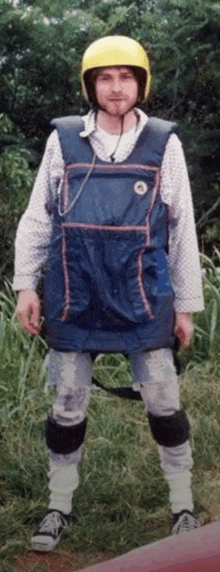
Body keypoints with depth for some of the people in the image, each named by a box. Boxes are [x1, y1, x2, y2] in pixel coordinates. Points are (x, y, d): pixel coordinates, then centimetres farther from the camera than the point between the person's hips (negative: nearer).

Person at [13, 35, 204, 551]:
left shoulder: (164, 143, 0)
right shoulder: (63, 140, 1)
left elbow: (182, 229, 4)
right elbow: (37, 218, 8)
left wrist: (186, 304, 4)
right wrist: (26, 284, 3)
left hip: (144, 301, -1)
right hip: (75, 301, 1)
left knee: (164, 405, 6)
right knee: (67, 406, 10)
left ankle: (183, 507, 25)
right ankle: (59, 506, 28)